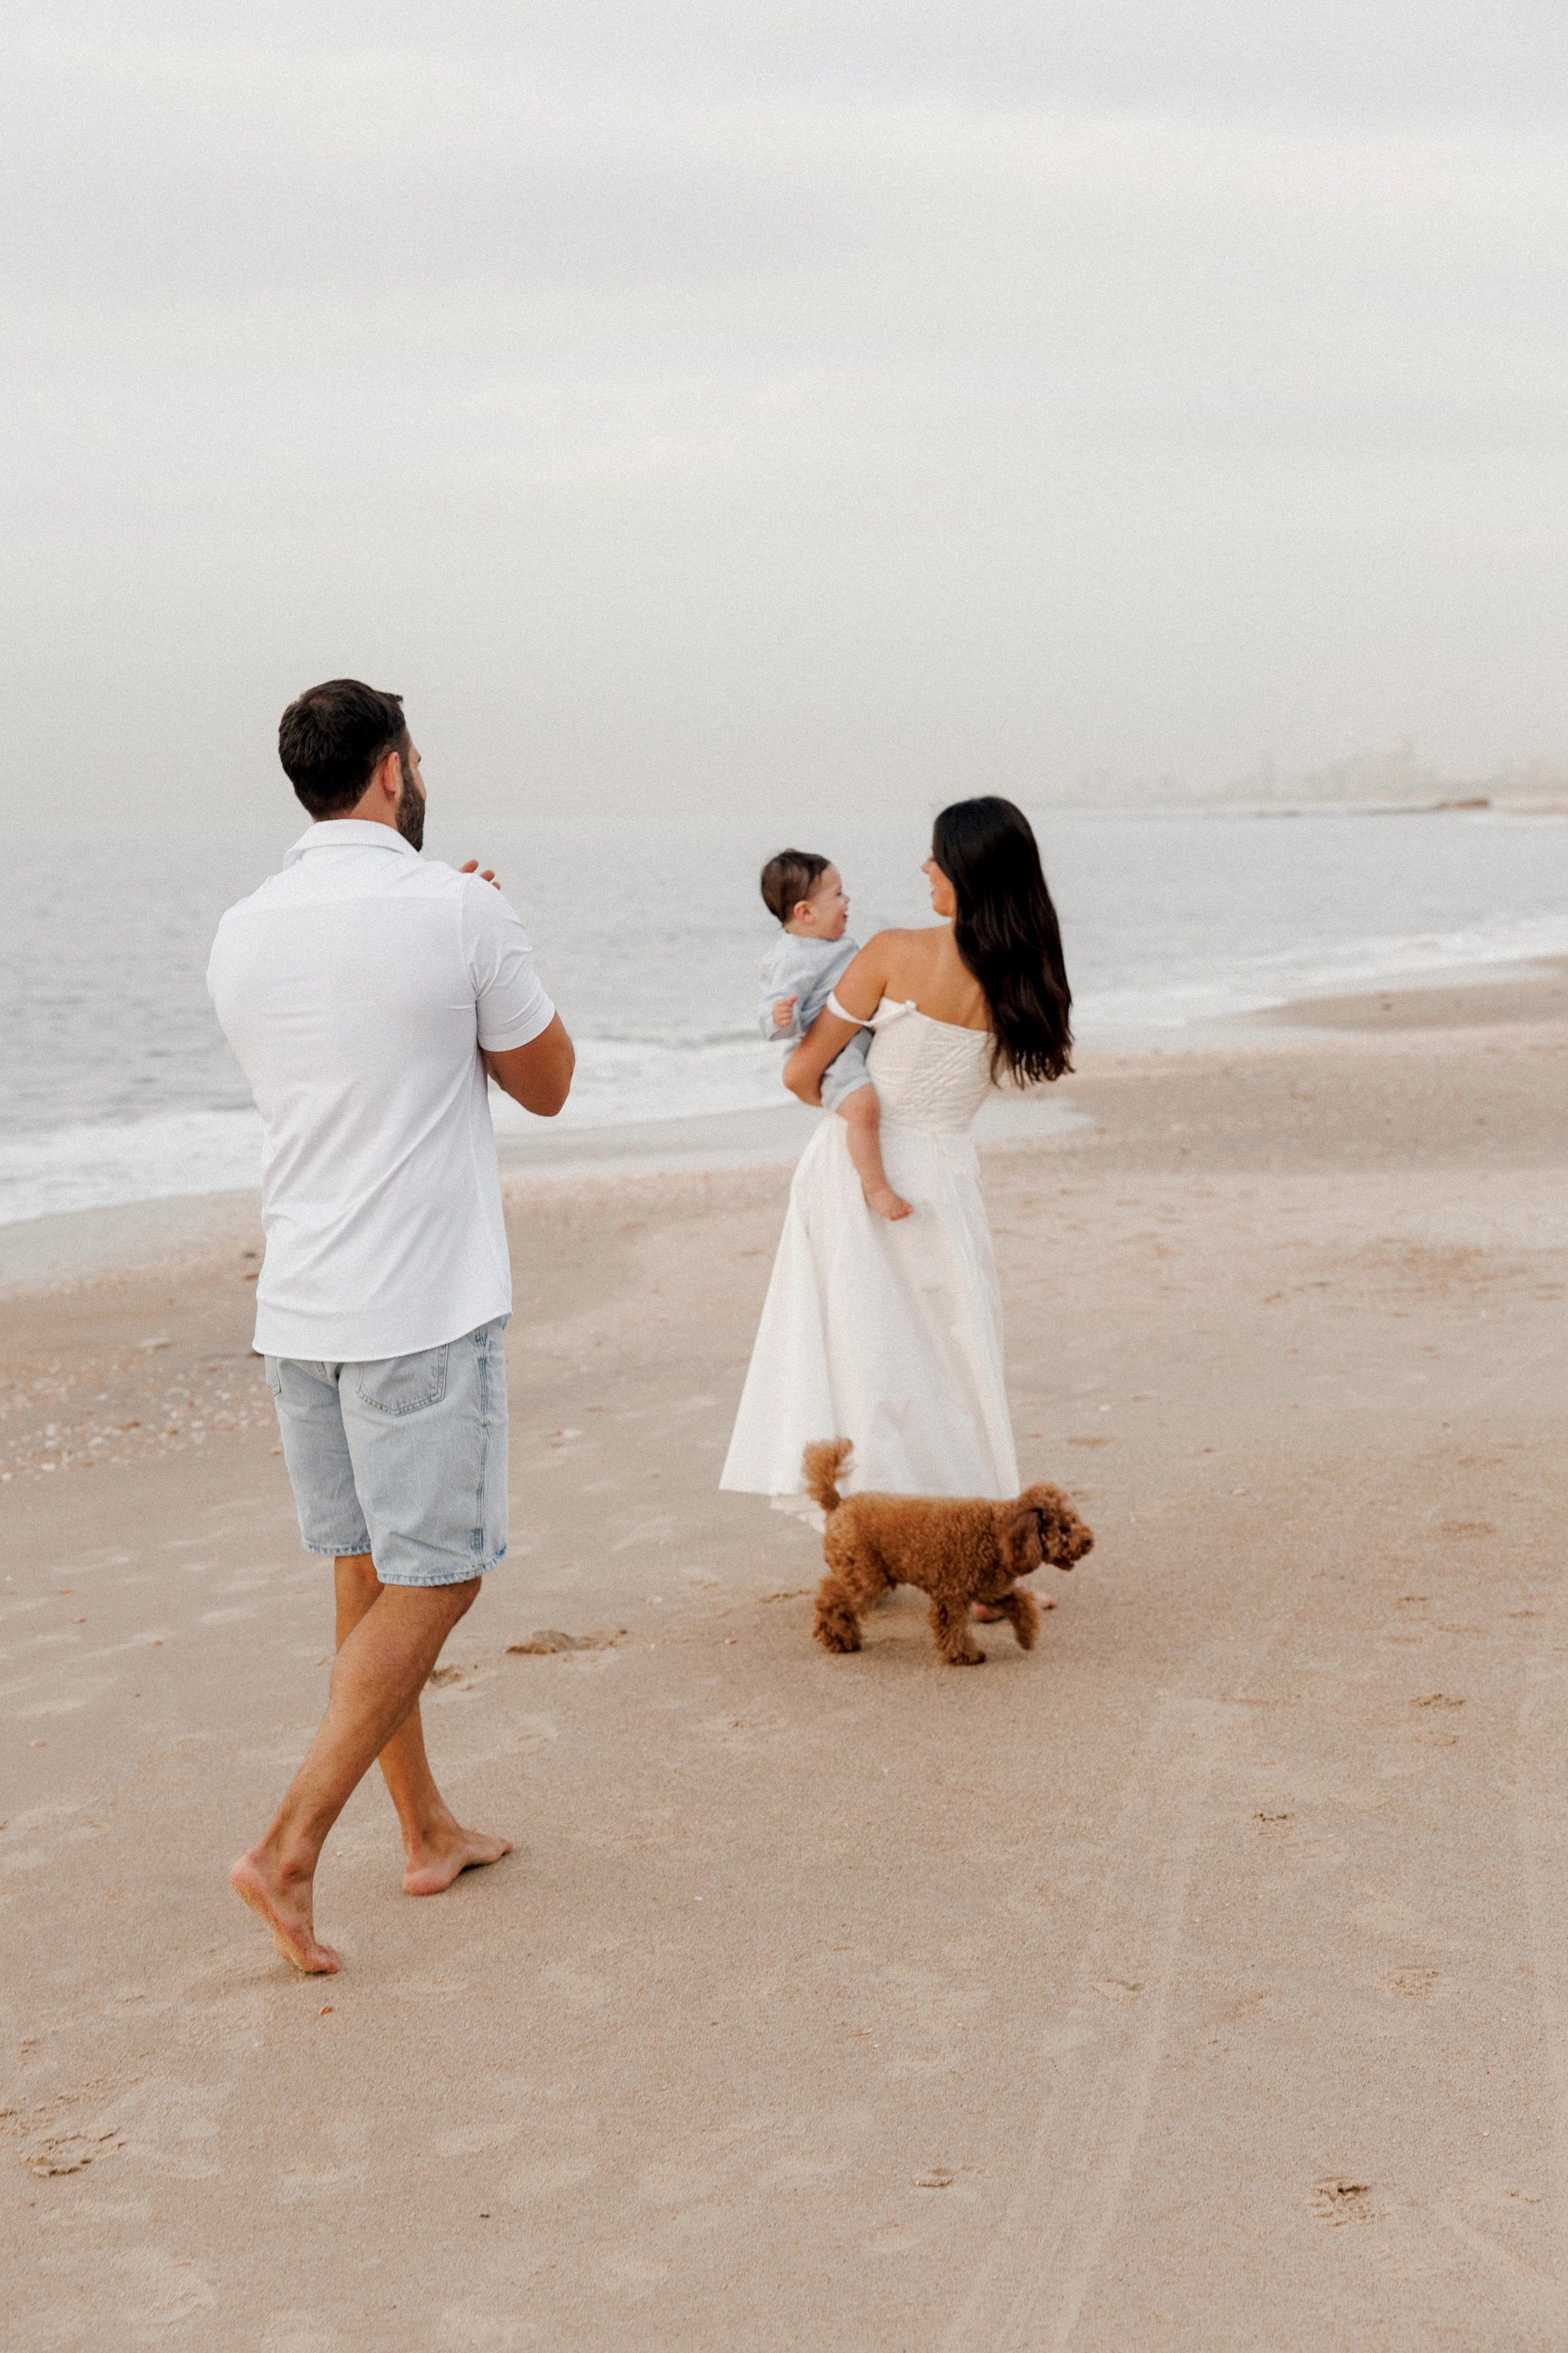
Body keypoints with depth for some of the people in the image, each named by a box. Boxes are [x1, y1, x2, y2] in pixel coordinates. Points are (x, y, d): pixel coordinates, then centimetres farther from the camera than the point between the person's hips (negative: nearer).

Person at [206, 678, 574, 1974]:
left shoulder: (246, 931, 5)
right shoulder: (461, 912, -12)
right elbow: (546, 1084, 2)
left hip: (298, 1308, 6)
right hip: (425, 1306, -6)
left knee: (370, 1578, 15)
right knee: (430, 1584, 1)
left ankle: (430, 1831, 28)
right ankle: (291, 1849, -7)